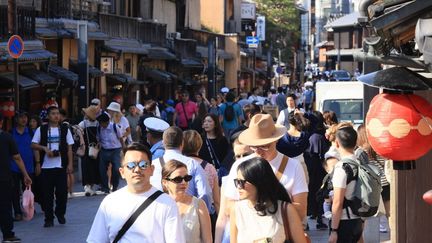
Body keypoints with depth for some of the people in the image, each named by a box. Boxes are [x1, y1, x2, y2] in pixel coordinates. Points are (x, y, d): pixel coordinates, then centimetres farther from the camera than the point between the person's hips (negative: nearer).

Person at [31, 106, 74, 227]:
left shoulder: (65, 130, 7)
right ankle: (49, 218, 8)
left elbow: (69, 148, 7)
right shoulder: (41, 130, 5)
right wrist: (45, 148, -13)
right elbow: (33, 145, 4)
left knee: (62, 191, -1)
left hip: (61, 166, 1)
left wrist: (70, 164, 0)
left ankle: (60, 214, 21)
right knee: (47, 193, 0)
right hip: (46, 166, 0)